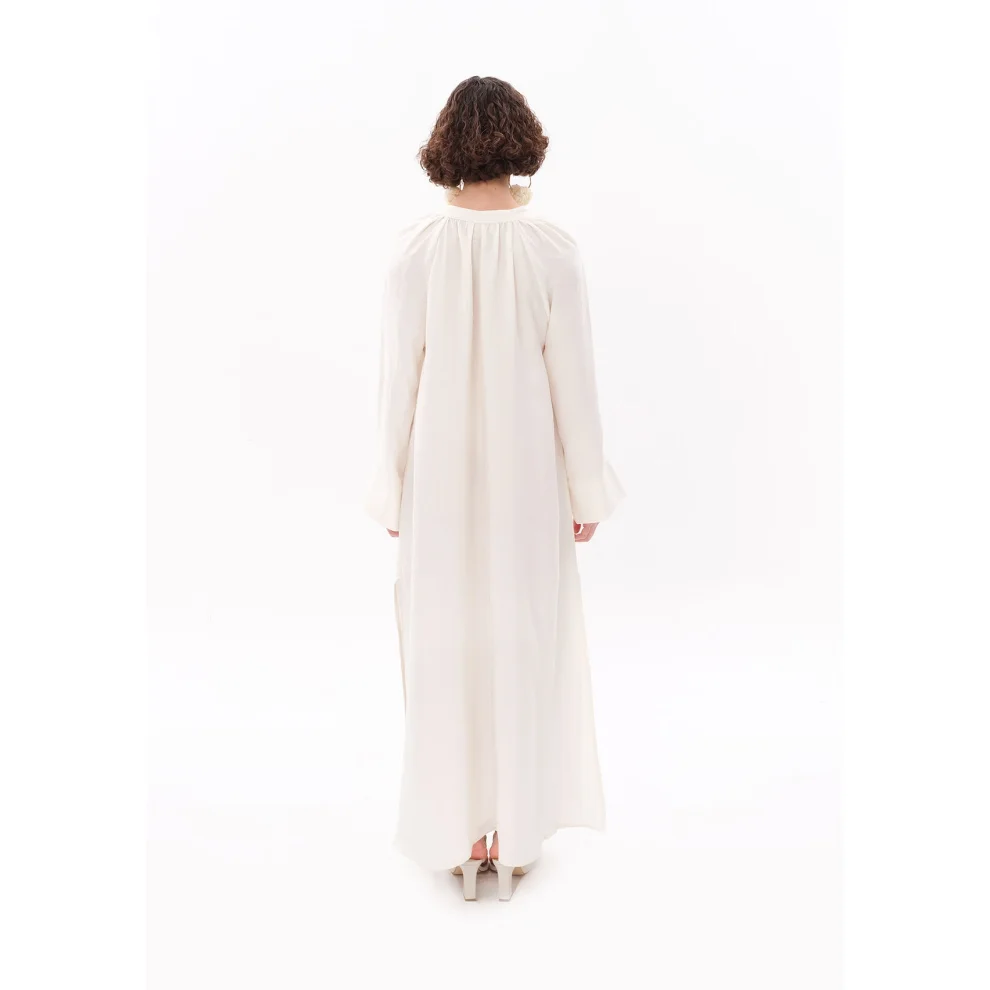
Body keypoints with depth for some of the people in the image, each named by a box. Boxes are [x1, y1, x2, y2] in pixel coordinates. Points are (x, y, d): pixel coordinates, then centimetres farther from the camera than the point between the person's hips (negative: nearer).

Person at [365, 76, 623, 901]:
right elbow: (573, 379, -8)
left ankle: (459, 834, 25)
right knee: (523, 641, 12)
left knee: (448, 641, 13)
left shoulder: (417, 248, -7)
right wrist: (588, 491, 2)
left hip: (442, 476, 1)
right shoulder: (552, 248, -9)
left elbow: (399, 376, -5)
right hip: (527, 475, 0)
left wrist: (393, 489, 5)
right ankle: (516, 833, 24)